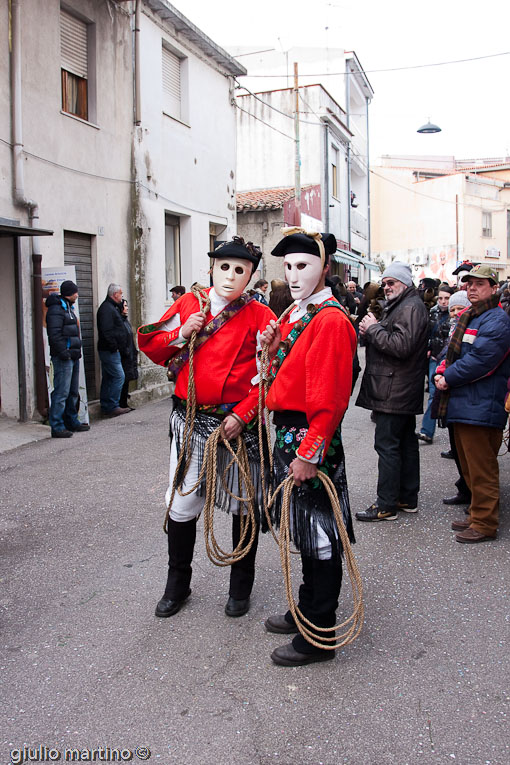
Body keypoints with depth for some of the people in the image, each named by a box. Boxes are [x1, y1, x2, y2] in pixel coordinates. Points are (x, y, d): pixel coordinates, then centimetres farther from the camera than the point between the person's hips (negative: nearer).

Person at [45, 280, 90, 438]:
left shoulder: (68, 308, 21)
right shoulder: (56, 309, -12)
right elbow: (54, 334, -20)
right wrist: (63, 352, -23)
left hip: (72, 356, 10)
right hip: (63, 358, -10)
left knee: (73, 391, 16)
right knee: (61, 392, -10)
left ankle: (72, 422, 25)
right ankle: (57, 427, -8)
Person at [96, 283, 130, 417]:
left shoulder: (111, 307, 19)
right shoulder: (107, 308, -14)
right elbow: (107, 331, -23)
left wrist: (116, 347, 16)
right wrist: (114, 346, -19)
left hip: (109, 351, 11)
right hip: (110, 351, -11)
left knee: (108, 378, 12)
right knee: (119, 376, -11)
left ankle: (106, 407, 16)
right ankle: (112, 406, -8)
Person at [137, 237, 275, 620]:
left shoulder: (259, 316, -4)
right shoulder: (189, 303, 5)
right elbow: (150, 344, 10)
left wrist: (243, 415, -17)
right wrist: (182, 334, -8)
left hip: (239, 423, -2)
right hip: (190, 420, 2)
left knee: (244, 505, 10)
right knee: (182, 503, 7)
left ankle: (241, 588, 30)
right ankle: (177, 583, 29)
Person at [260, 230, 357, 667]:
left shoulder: (331, 320, -17)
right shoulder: (296, 315, 13)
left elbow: (330, 400, -21)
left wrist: (309, 453, -21)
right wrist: (273, 348, 2)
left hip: (311, 441, -9)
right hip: (290, 435, 9)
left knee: (319, 537, 2)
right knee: (306, 533, 20)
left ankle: (319, 637, 15)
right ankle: (307, 612, 36)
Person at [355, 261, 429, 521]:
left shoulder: (411, 307, -13)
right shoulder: (399, 306, 21)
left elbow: (401, 346, -25)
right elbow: (387, 341, 24)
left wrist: (374, 328, -14)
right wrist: (369, 331, 4)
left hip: (394, 391, -11)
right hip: (402, 392, 11)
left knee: (387, 445, -8)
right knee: (405, 442, 14)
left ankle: (386, 505, -4)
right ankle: (408, 498, 23)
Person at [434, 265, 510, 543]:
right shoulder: (468, 317, 18)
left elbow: (479, 361, -22)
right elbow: (453, 350, 22)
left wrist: (448, 378, -12)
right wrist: (442, 372, 2)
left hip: (481, 408, -10)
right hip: (463, 405, 10)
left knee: (481, 468, -3)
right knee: (469, 466, 18)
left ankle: (484, 524, 7)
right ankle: (477, 515, 30)